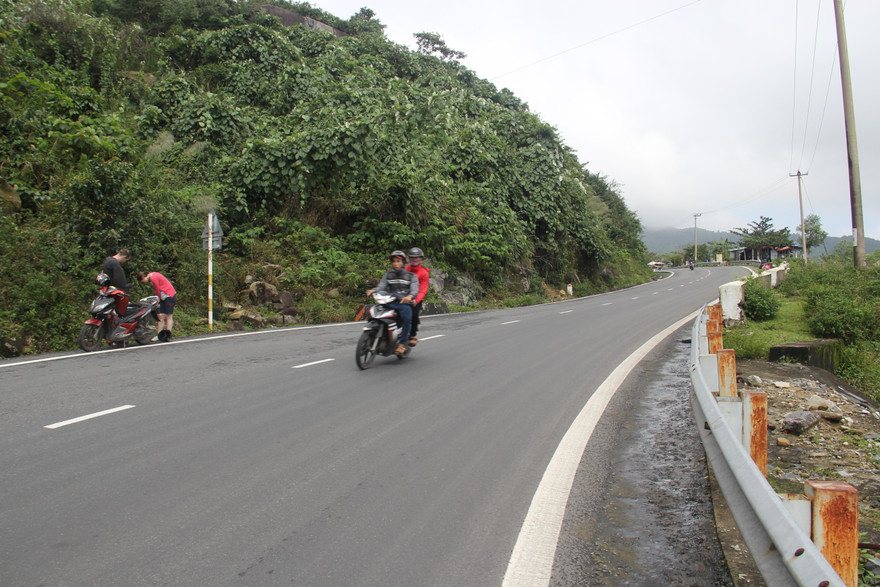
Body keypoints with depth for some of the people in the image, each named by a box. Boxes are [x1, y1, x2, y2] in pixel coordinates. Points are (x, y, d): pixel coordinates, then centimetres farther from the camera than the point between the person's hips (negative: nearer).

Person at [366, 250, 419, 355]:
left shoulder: (411, 276, 10)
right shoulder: (388, 275, 22)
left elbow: (414, 289, -6)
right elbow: (382, 286, 7)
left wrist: (410, 296, -29)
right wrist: (373, 290, -16)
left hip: (404, 302, -3)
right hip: (390, 302, 3)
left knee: (407, 318, -33)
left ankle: (401, 343, -21)